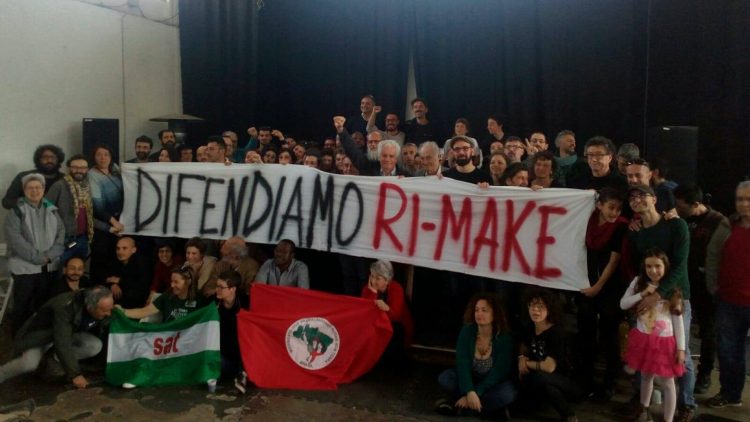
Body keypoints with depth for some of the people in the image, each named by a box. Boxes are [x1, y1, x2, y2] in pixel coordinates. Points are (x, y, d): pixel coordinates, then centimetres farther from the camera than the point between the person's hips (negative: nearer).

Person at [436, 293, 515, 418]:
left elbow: (499, 372, -23)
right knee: (444, 377, -23)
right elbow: (462, 364, -21)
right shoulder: (467, 331, -13)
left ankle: (457, 404, -24)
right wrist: (470, 392, -36)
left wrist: (475, 394, -30)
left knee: (508, 393, -34)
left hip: (492, 384, -2)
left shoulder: (504, 337, -19)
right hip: (469, 380, 2)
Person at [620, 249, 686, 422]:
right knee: (646, 376, 19)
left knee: (666, 382, 4)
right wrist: (642, 294, -16)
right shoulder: (638, 282, -1)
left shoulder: (672, 289, -5)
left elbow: (678, 321, -4)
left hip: (665, 342, -2)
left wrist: (681, 348, -6)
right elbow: (623, 304, -3)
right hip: (643, 339, 2)